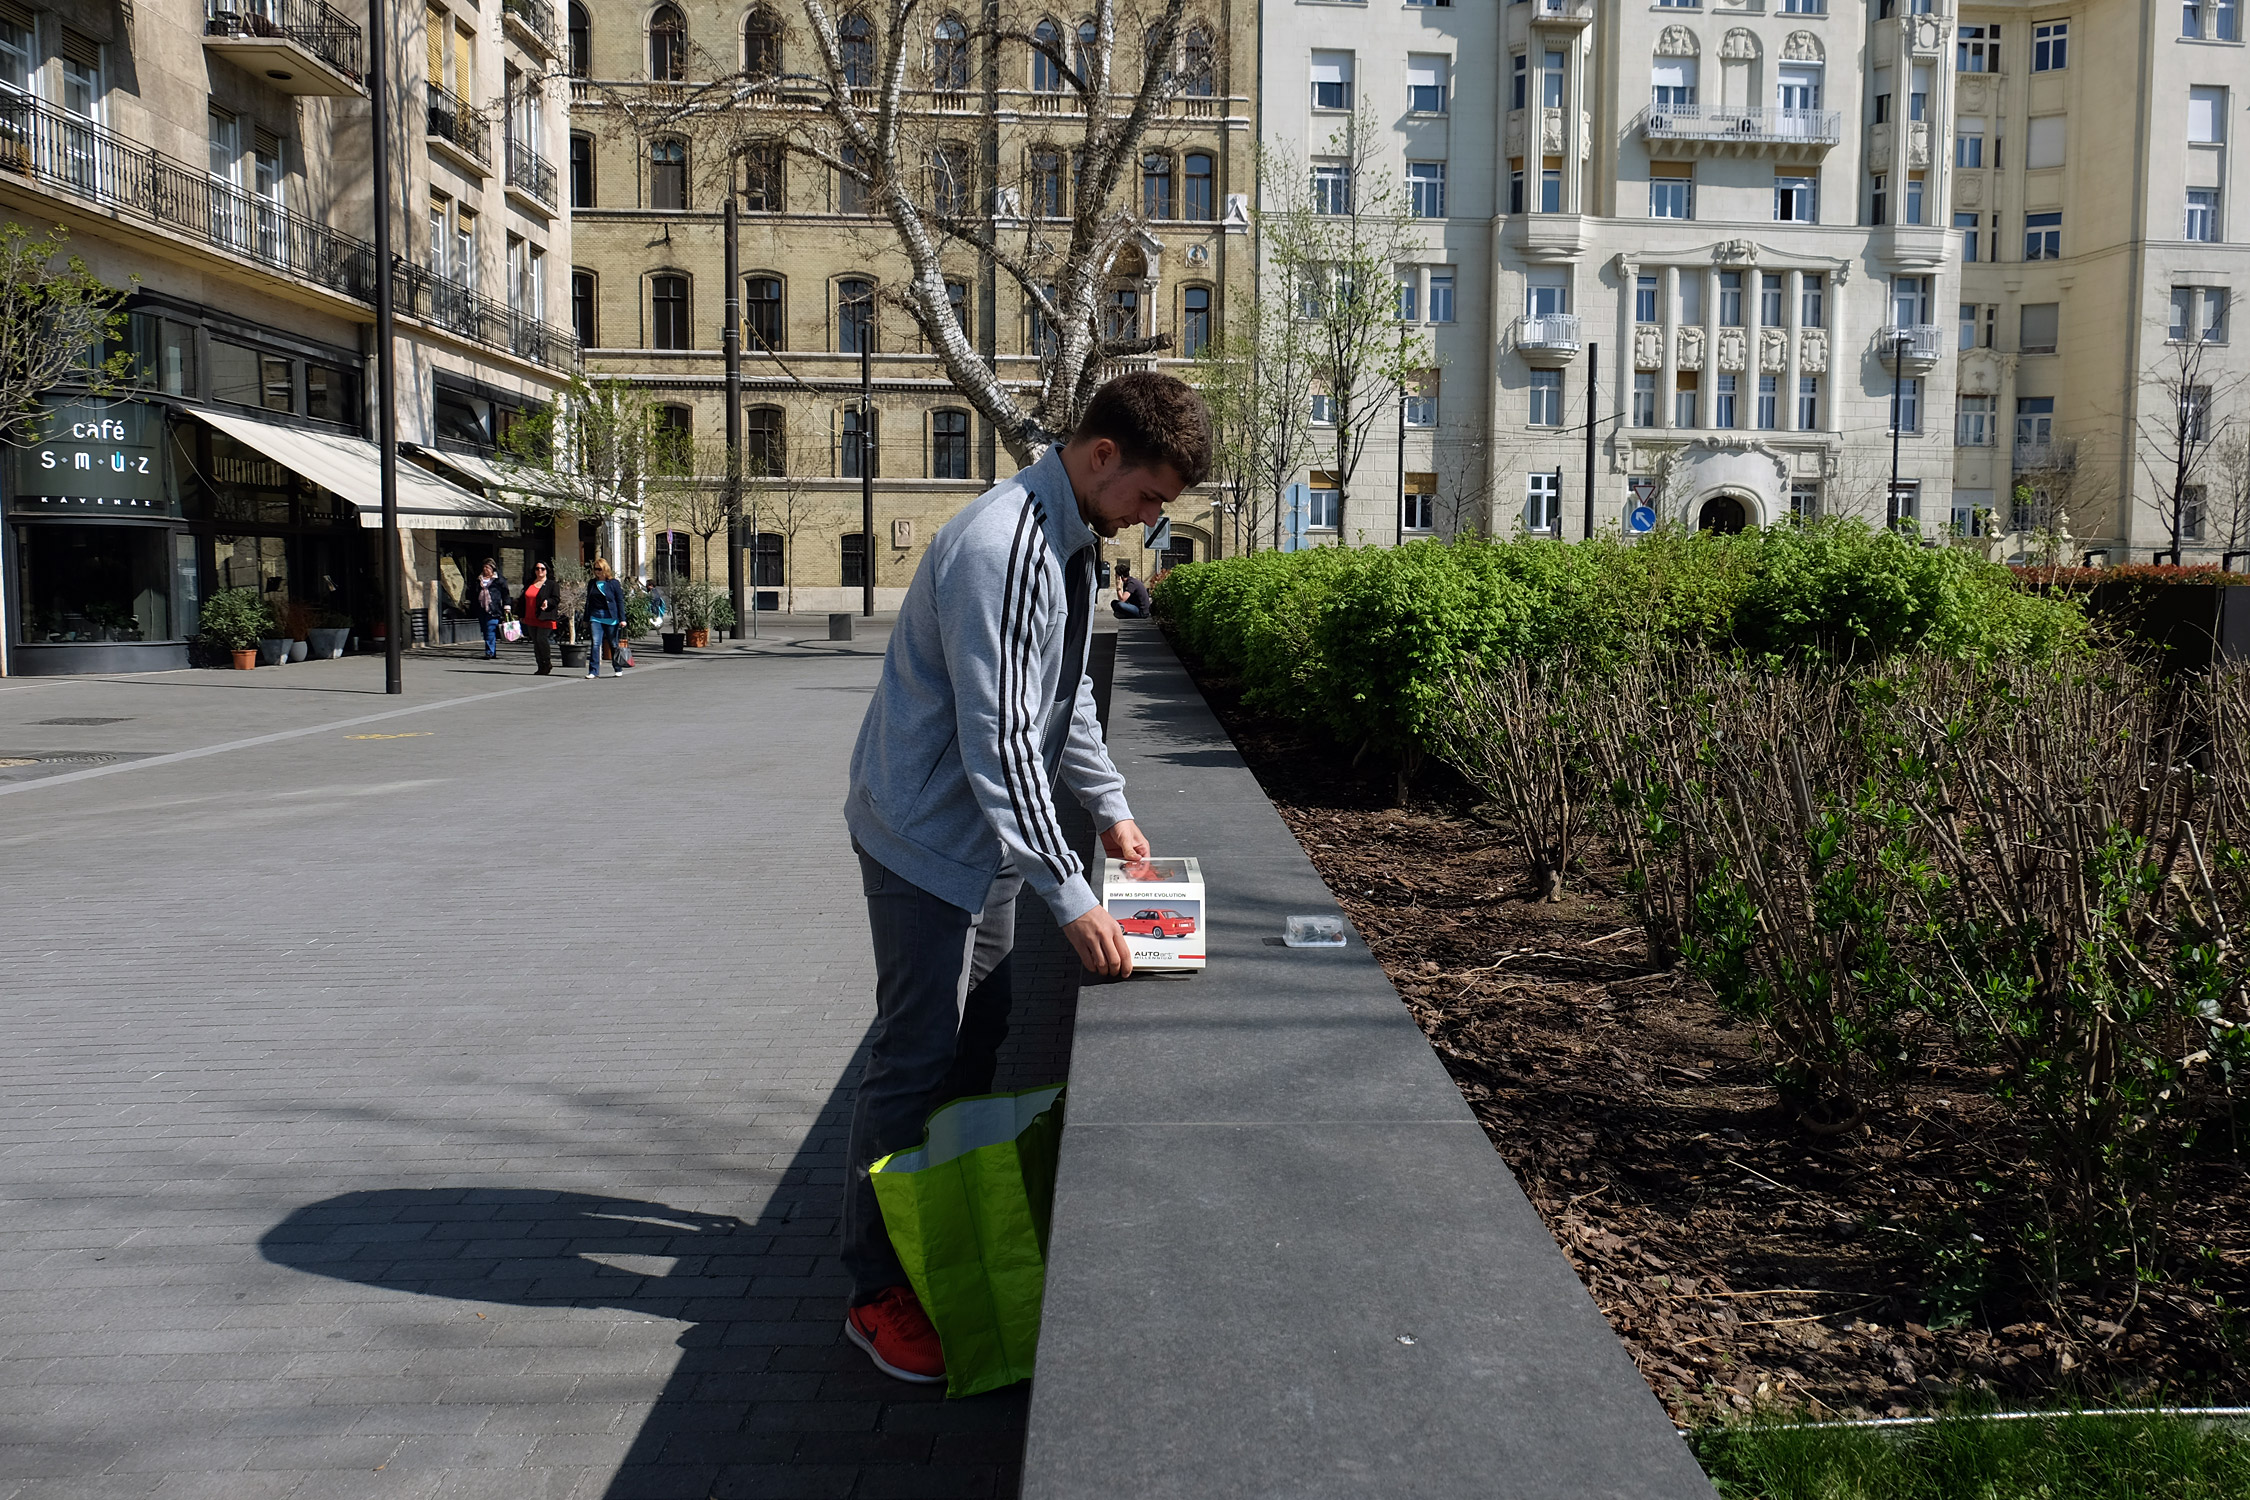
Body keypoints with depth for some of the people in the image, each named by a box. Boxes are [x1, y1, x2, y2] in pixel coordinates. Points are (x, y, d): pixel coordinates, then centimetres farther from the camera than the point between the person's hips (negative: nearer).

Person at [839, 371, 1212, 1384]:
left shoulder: (1070, 539, 6)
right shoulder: (1001, 550, -27)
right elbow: (998, 743, -30)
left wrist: (1109, 807, 14)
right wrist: (1070, 898, -29)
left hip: (982, 836, 10)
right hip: (926, 837, -10)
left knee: (976, 1043, 16)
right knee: (915, 1061, -3)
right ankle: (878, 1290, 10)